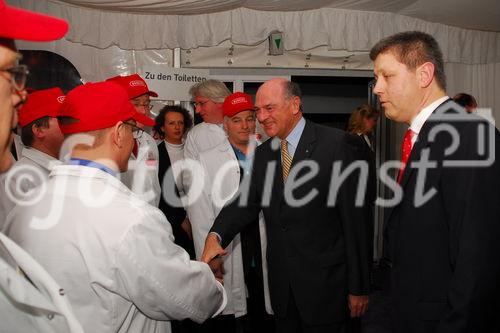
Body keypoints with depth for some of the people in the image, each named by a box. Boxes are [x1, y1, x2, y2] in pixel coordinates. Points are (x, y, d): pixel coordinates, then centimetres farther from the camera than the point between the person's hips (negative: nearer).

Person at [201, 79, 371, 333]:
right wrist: (216, 236, -22)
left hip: (324, 282, -5)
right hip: (281, 284, 5)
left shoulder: (334, 143, -11)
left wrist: (358, 287, -11)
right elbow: (245, 202, -2)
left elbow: (353, 217, -12)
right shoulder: (262, 154, 7)